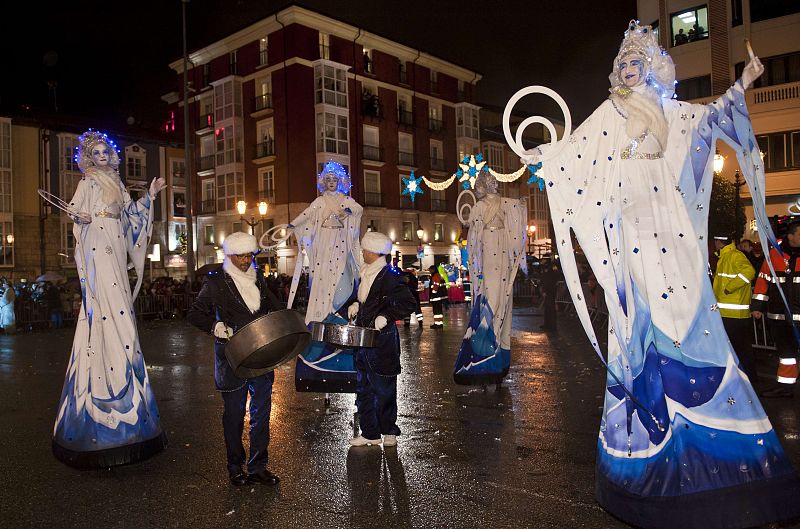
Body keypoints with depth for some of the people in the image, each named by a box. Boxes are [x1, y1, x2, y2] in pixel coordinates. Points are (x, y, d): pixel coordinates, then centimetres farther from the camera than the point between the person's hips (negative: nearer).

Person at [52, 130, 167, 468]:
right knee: (106, 317, -13)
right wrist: (81, 217, -28)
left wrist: (150, 195, 25)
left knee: (119, 317, 6)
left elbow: (130, 215, 27)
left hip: (115, 254, 7)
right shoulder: (88, 184, 2)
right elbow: (74, 210, -7)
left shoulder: (117, 185, 21)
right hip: (98, 254, -7)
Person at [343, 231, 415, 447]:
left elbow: (407, 303, -19)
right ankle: (369, 433, 22)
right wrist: (354, 304, 8)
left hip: (382, 340, -9)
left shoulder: (389, 275, -14)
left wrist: (385, 317, -22)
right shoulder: (366, 274, 12)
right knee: (363, 389, 12)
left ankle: (389, 432, 19)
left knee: (384, 390, 4)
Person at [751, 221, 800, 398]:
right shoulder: (775, 253, 2)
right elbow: (764, 279, 5)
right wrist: (757, 306, 2)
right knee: (785, 349, 13)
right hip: (779, 315, 2)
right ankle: (785, 386, 23)